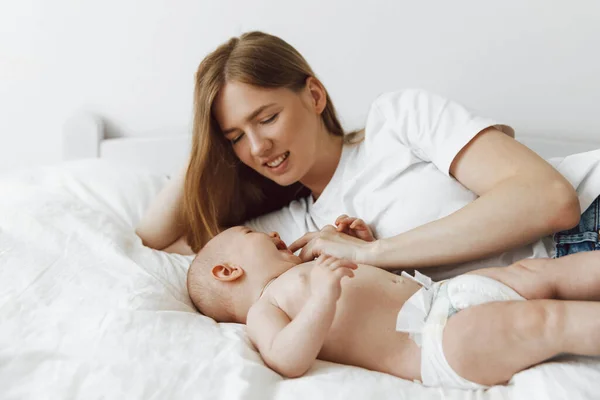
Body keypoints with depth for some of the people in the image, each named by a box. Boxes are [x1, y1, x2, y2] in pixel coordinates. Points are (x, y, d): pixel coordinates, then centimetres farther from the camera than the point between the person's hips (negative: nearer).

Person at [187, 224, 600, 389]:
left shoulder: (306, 274, 30)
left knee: (538, 273, 1)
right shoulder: (263, 310, 2)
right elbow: (288, 362, -20)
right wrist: (322, 299, -32)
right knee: (542, 319, -26)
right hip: (434, 343, -10)